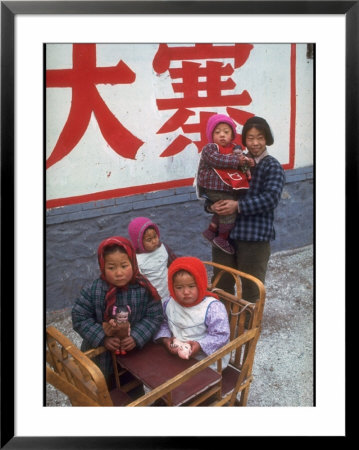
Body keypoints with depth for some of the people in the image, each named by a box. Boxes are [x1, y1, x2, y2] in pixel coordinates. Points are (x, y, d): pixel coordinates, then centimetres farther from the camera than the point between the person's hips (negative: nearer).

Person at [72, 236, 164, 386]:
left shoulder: (144, 289, -19)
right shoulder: (92, 291, -21)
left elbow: (155, 316, -13)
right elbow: (80, 318, -15)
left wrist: (137, 337, -25)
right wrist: (103, 338, -25)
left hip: (135, 353, 1)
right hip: (101, 355, -1)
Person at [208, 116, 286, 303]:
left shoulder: (272, 167, -3)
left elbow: (271, 198, -17)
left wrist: (238, 206, -24)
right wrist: (211, 205, -9)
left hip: (255, 237, -4)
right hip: (224, 233, 5)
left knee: (251, 289, 9)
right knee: (221, 284, 17)